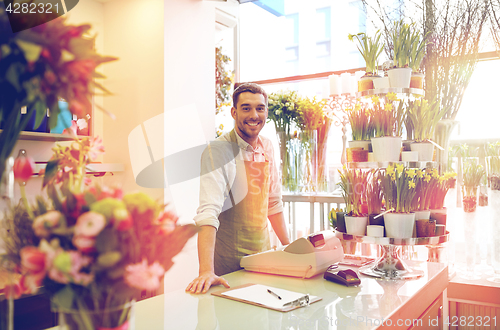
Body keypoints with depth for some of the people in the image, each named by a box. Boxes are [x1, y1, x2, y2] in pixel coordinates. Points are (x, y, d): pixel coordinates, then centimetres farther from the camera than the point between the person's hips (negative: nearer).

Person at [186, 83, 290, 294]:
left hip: (262, 253, 6)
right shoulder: (218, 151, -18)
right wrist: (206, 270, -39)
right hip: (227, 262, -6)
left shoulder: (267, 148, 3)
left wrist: (289, 249, 10)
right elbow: (208, 211, -29)